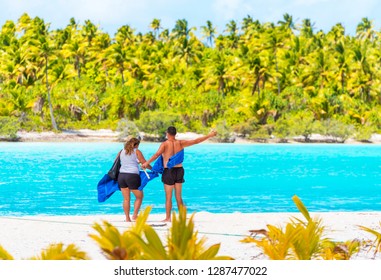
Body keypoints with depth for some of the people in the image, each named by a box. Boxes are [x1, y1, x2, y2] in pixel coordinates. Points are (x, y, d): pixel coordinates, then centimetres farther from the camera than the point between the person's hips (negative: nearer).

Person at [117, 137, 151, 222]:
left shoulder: (122, 152, 12)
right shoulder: (137, 151, 0)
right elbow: (145, 164, 1)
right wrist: (152, 168, 17)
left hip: (121, 175, 5)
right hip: (132, 176, -5)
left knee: (126, 199, 9)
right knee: (139, 197, 11)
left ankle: (127, 218, 8)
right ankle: (135, 215, 3)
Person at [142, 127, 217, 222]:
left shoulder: (165, 144, -9)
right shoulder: (180, 143, 2)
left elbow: (157, 154, -25)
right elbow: (196, 141, 4)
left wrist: (147, 163, -28)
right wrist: (210, 135, 12)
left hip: (169, 171, -4)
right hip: (179, 170, 4)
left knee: (168, 196, 1)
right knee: (178, 196, 13)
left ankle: (168, 218, 1)